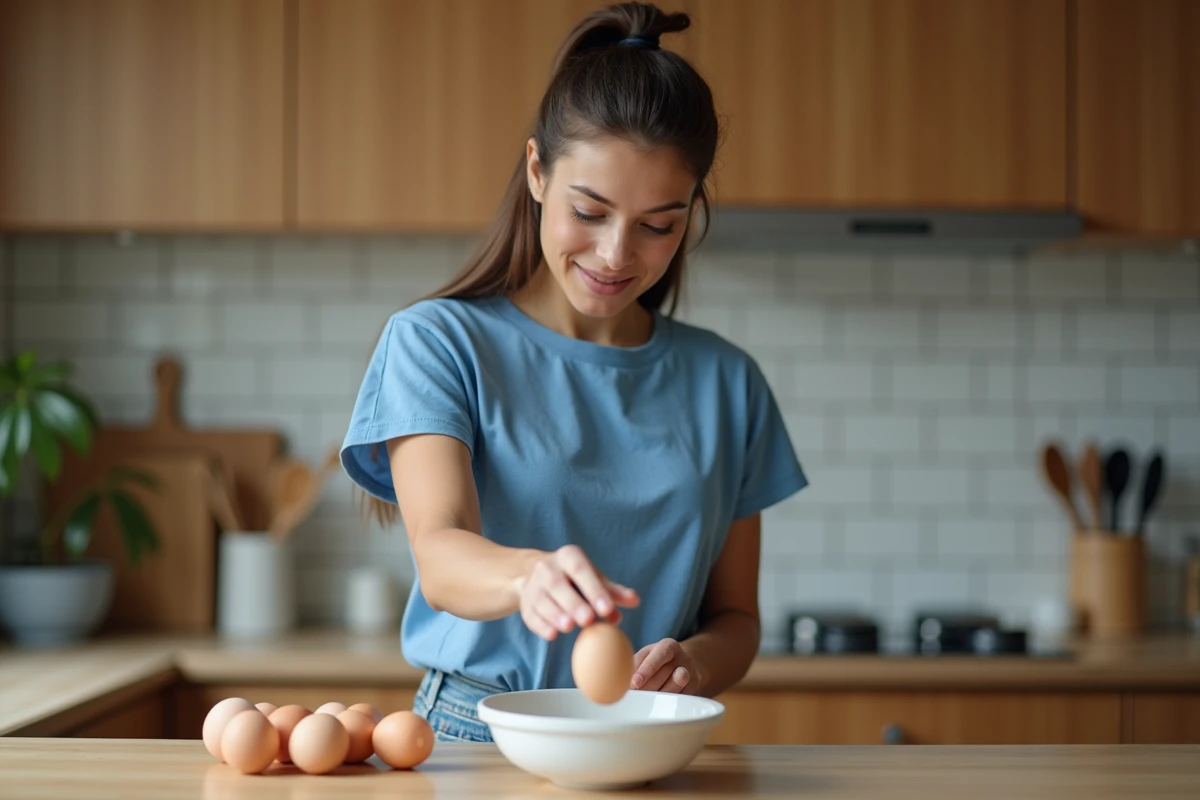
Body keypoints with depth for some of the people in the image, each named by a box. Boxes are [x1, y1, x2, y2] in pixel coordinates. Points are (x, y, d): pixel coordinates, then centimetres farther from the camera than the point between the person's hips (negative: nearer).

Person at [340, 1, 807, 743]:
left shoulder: (725, 382, 12)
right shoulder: (436, 342, 2)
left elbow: (736, 618, 14)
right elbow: (441, 556, -13)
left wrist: (693, 663, -9)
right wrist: (528, 575, -35)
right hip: (472, 738, -4)